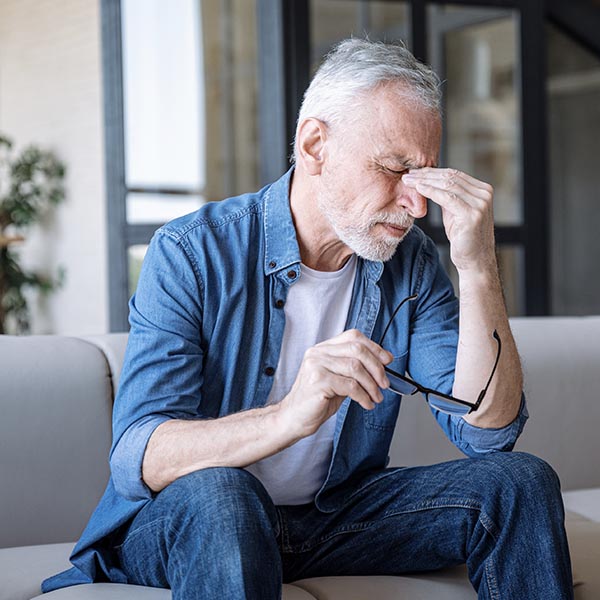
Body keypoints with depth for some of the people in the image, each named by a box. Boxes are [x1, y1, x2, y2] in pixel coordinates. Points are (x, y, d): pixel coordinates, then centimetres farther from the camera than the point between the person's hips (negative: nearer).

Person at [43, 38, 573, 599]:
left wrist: (478, 269, -24)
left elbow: (487, 431, -12)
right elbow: (137, 460, -26)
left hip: (336, 517, 5)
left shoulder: (409, 263, -2)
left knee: (520, 482, -12)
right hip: (181, 527, -4)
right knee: (217, 493, -39)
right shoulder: (191, 253, -17)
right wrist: (289, 417, -44)